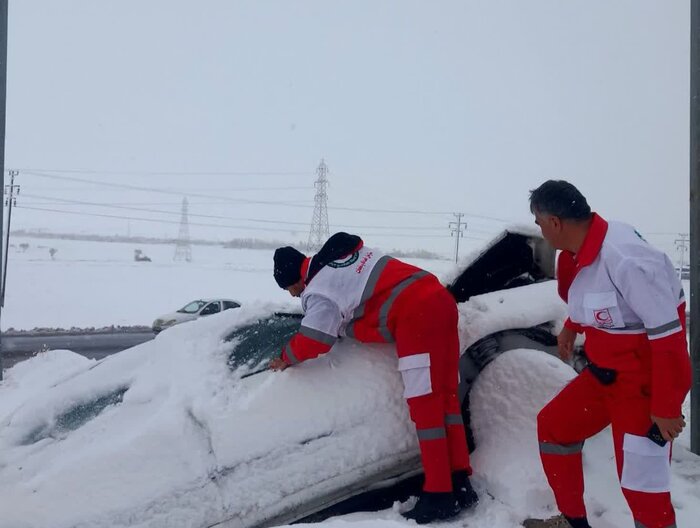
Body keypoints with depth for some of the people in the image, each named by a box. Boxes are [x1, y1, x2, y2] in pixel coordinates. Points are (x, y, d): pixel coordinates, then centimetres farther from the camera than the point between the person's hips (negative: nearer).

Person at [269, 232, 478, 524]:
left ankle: (439, 495, 2)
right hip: (439, 298, 10)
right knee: (444, 395, 12)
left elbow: (313, 341, -3)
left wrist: (285, 358, 16)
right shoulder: (337, 255, 22)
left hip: (416, 315, -10)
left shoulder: (320, 292, -5)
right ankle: (460, 483, 16)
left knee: (425, 404, -4)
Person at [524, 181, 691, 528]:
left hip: (644, 382, -9)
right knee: (553, 425, 17)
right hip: (604, 372, 9)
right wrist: (571, 327, 17)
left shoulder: (626, 259, -30)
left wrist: (666, 406, -23)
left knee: (641, 484, -5)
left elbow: (668, 335, -27)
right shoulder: (579, 251, -2)